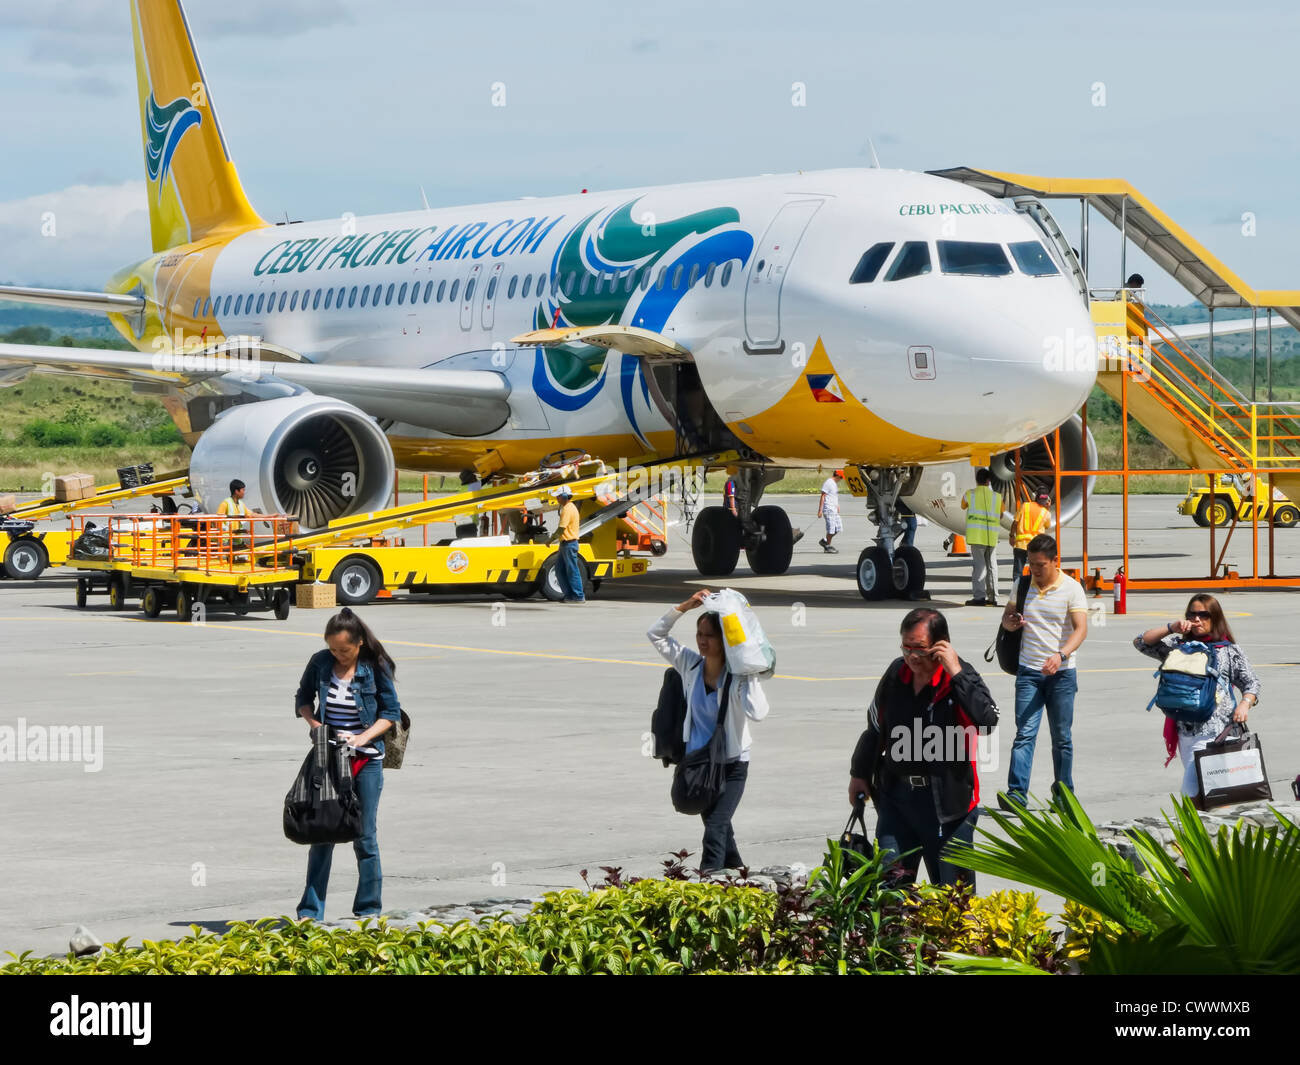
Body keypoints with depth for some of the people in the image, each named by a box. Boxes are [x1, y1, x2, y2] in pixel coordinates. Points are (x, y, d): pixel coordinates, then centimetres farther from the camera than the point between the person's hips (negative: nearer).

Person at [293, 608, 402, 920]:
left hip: (366, 760, -2)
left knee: (365, 836, 2)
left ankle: (368, 908, 13)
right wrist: (313, 722, -6)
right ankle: (311, 910, 4)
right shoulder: (320, 663, -1)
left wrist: (362, 738, -14)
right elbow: (303, 698, 14)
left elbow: (391, 713, -1)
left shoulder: (375, 668, -7)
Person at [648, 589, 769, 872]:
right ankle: (735, 870, 40)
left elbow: (757, 712, -34)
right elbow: (656, 634, 3)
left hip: (731, 765, -6)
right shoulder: (691, 664, -3)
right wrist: (685, 607, -6)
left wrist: (751, 676, -29)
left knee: (715, 829, -17)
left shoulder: (738, 676, -19)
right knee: (715, 823, 20)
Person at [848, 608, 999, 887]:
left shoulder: (962, 676, -10)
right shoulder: (897, 673, 5)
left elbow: (987, 721, -29)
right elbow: (876, 726, 21)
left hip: (946, 799, -4)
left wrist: (956, 673, -28)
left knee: (952, 891, 3)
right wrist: (860, 773, 27)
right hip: (896, 795, 5)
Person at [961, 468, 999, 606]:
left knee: (979, 565, -6)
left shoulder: (970, 494, 0)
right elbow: (1001, 516, 19)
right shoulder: (997, 497, 7)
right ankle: (993, 597, 13)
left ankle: (979, 596, -14)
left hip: (976, 536, -3)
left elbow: (963, 506, 20)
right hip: (992, 536, 3)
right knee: (991, 565, 10)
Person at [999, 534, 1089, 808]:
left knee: (1062, 738, 7)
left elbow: (1081, 628, -16)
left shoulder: (1071, 588, -6)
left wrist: (1061, 654, -33)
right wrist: (1011, 622, -10)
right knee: (1024, 734, -9)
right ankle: (1016, 793, -17)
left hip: (1061, 673, -2)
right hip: (1028, 672, 2)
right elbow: (1007, 616, 16)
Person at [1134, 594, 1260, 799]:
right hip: (1185, 729, 5)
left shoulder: (1229, 650, 6)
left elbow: (1251, 683, 7)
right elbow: (1141, 643, 9)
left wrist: (1245, 704, -12)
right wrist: (1171, 628, -1)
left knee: (1191, 790, -14)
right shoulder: (1178, 645, 13)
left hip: (1216, 730, -5)